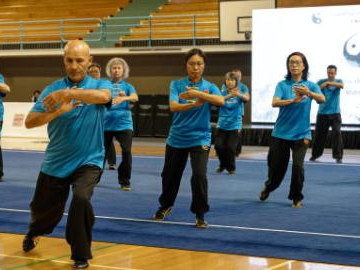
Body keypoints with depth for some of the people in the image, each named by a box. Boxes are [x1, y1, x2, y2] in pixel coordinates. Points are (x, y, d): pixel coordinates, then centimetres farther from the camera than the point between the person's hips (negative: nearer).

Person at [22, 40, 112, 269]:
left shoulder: (100, 85, -3)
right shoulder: (52, 89, -2)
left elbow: (103, 96, -29)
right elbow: (29, 122, -11)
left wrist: (68, 93, -38)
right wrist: (59, 110, -25)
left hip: (89, 161, -2)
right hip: (55, 163, 2)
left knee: (81, 199, -28)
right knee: (44, 209, 15)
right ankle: (34, 233, 54)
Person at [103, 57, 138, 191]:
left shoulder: (128, 86, 3)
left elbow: (135, 97, -15)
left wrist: (123, 98, -35)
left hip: (124, 124, -1)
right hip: (107, 123, 1)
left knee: (126, 152, -10)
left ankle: (125, 181, 2)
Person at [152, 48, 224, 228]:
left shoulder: (209, 87, -3)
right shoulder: (176, 84, -2)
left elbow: (221, 101, -24)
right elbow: (173, 106, -19)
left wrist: (195, 93, -36)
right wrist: (196, 104, -34)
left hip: (200, 138, -2)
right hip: (176, 138, 2)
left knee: (199, 175, -17)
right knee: (169, 174, 15)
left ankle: (200, 214, 1)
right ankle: (165, 206, 42)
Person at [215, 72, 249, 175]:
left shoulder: (240, 92, -5)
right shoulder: (223, 92, -2)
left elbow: (247, 98, -28)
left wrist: (239, 95, -52)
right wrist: (229, 96, -44)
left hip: (234, 125, -2)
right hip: (222, 124, 2)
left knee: (231, 148, -5)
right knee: (218, 146, -3)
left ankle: (231, 168, 18)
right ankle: (223, 164, 24)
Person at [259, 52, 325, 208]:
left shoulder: (310, 85, -2)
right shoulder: (282, 85, -2)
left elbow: (322, 99, -21)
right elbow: (275, 102, -18)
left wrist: (308, 93, -41)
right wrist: (293, 100, -34)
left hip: (301, 134, -1)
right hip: (281, 133, 1)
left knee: (298, 166, -12)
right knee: (276, 165, 12)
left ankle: (297, 197, 10)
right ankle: (269, 187, 43)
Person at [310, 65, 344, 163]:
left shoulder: (338, 81, 3)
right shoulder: (321, 82, 3)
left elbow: (341, 85, -21)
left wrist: (329, 83, -36)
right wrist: (324, 84, -30)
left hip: (335, 113, -1)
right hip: (322, 113, 1)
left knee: (337, 133, -13)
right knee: (319, 134, 5)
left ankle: (338, 156, -10)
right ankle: (315, 155, 20)